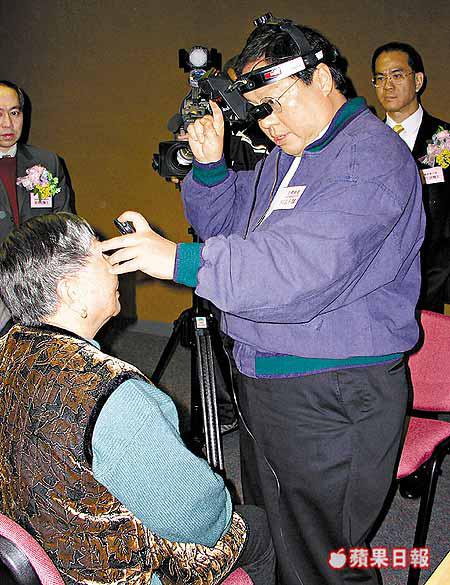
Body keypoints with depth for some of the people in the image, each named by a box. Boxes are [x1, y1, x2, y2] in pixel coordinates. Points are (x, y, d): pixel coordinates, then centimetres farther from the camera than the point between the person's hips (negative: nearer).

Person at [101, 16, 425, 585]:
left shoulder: (372, 156, -17)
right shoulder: (284, 154, 13)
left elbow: (306, 267, -31)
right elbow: (226, 223, 21)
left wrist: (180, 260, -33)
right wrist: (209, 166, 2)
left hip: (332, 398, -9)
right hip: (265, 383, 9)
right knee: (282, 534, 23)